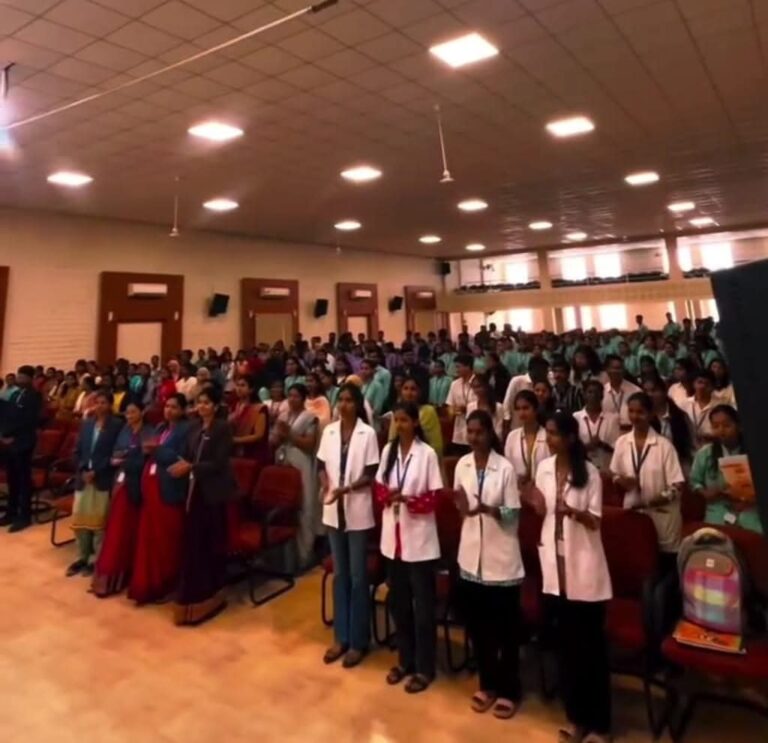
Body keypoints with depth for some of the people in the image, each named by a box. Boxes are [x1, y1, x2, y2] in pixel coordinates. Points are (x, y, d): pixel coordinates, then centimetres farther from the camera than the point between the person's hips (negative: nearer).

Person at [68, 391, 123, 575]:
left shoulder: (117, 425, -5)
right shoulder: (86, 423, 13)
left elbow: (115, 453, -11)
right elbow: (77, 450, 11)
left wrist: (96, 472, -15)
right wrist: (82, 470, -4)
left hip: (103, 479, -5)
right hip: (83, 477, 5)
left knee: (98, 520, 0)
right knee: (79, 519, 10)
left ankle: (96, 560, 11)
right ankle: (82, 557, 24)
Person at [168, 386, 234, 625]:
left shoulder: (223, 428, -8)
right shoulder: (193, 428, 11)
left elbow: (219, 463, -15)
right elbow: (187, 456, 11)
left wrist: (191, 467, -20)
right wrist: (180, 465, -9)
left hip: (213, 491, -5)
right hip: (194, 489, 6)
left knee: (212, 541, 4)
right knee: (192, 541, 7)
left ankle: (212, 594, 18)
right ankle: (194, 593, 22)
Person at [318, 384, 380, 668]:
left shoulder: (367, 433, -10)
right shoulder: (329, 431, 3)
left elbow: (371, 475, -10)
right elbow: (322, 465, 8)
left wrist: (346, 488, -23)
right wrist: (326, 485, -12)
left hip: (358, 512, -4)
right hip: (333, 511, 4)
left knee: (358, 576, 5)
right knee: (339, 574, 14)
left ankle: (358, 641, 19)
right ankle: (341, 637, 27)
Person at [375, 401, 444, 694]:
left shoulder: (427, 453, -10)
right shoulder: (388, 450, 4)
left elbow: (434, 497, -10)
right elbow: (379, 488, 8)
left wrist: (409, 499, -24)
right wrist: (388, 495, -13)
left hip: (419, 538, -5)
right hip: (393, 535, 5)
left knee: (422, 605, 7)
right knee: (399, 602, 16)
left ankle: (424, 668, 22)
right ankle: (405, 660, 33)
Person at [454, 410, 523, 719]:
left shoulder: (505, 468, -13)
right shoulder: (462, 465, 0)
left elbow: (513, 514, -11)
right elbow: (461, 508, 8)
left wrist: (488, 509, -28)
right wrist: (463, 507, -14)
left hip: (501, 556, -4)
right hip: (471, 554, 4)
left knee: (505, 628, 9)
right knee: (477, 625, 15)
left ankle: (508, 690, 26)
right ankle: (487, 684, 33)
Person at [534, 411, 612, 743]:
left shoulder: (589, 472, -11)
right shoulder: (544, 468, 2)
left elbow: (596, 522, -10)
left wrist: (574, 512, -28)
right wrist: (537, 504, -10)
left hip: (584, 566, -4)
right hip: (554, 562, 4)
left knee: (591, 645, 6)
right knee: (565, 643, 13)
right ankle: (575, 716, 29)